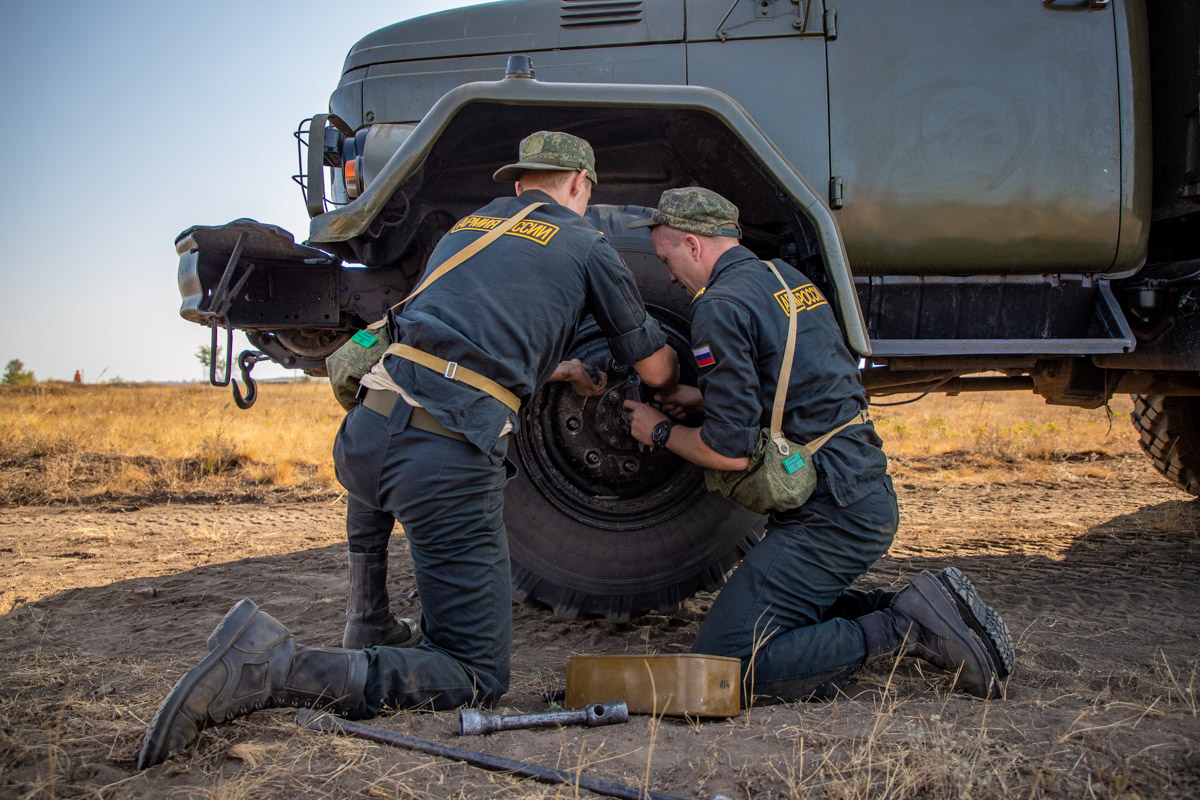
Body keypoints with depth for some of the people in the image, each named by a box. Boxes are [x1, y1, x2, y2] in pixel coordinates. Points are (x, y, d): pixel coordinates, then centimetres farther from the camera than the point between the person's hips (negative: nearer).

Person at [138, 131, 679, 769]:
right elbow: (655, 370, 20)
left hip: (365, 430, 7)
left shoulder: (468, 224, 28)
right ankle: (275, 670, -19)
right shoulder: (587, 246, 12)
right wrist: (674, 378, 44)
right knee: (478, 677, -3)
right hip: (452, 459, -7)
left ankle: (369, 627, 37)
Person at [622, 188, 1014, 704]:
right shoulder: (787, 278, 15)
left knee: (724, 659, -10)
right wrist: (704, 398, 23)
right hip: (870, 495, 10)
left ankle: (904, 627, -12)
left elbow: (731, 451, -18)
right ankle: (904, 611, 11)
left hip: (830, 516, -10)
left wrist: (662, 432, 1)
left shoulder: (721, 307, -14)